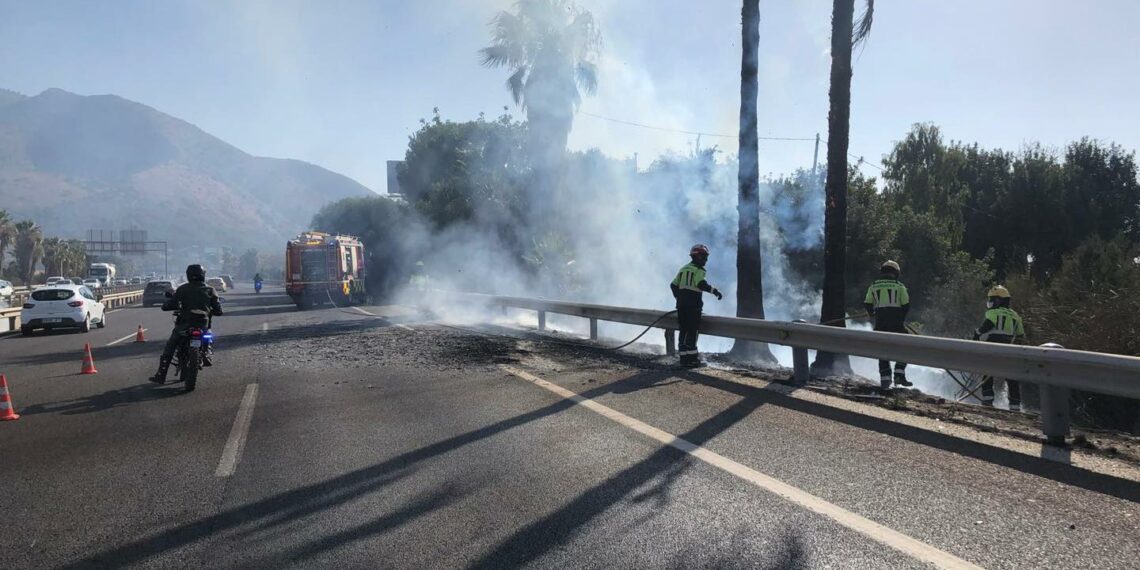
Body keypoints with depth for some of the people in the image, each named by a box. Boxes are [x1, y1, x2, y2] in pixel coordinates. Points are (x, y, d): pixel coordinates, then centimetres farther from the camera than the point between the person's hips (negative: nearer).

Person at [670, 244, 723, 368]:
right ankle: (690, 358, -8)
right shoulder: (698, 270, -5)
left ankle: (684, 356, 13)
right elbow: (702, 284, -22)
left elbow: (673, 285, 19)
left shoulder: (683, 269, 19)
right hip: (693, 305, -8)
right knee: (692, 331, -6)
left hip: (681, 304, 8)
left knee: (684, 330, 11)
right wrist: (715, 291, -17)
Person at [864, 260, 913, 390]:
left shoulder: (873, 286, 8)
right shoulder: (899, 286, 3)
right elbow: (906, 305, 0)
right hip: (897, 322, -2)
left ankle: (885, 379, 0)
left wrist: (871, 314, 28)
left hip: (880, 323, 2)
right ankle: (899, 374, -1)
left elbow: (867, 304, 8)